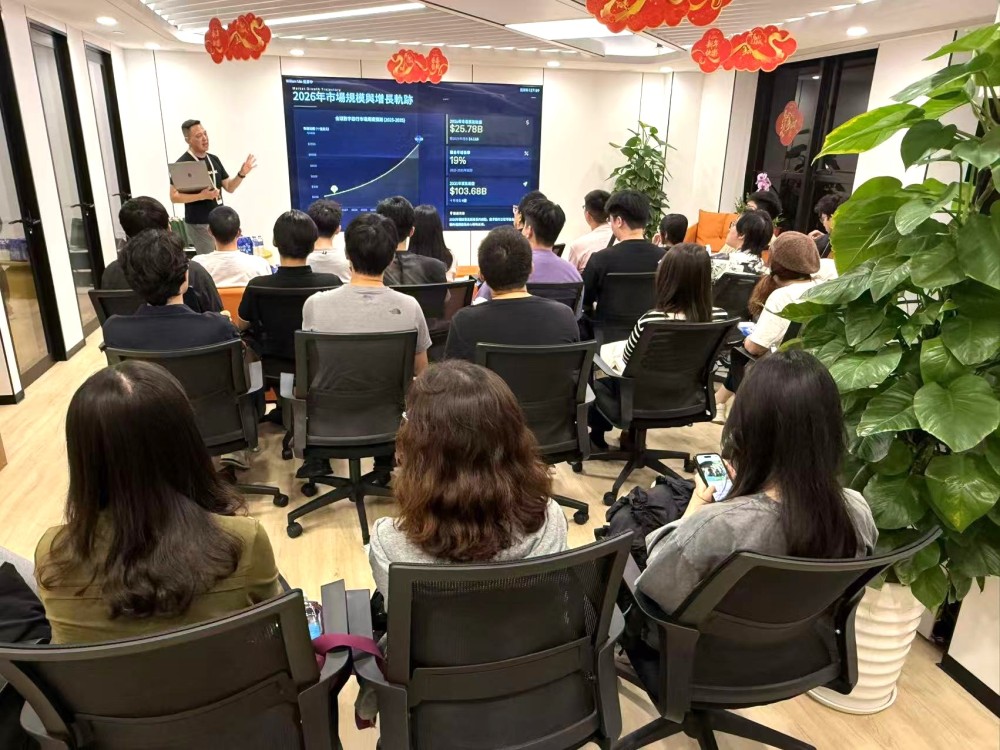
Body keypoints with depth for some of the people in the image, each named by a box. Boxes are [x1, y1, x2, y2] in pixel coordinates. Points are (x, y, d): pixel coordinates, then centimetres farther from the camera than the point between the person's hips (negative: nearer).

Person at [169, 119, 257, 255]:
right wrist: (201, 196, -25)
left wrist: (242, 174, -6)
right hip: (198, 224, -6)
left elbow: (229, 187, 12)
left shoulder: (214, 159, 9)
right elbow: (174, 197, -13)